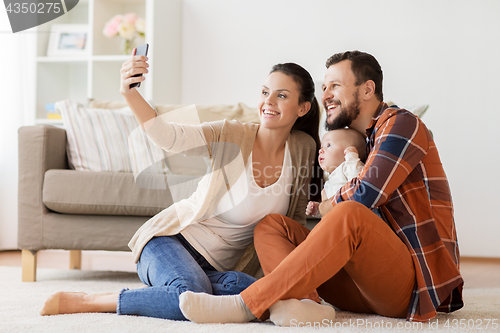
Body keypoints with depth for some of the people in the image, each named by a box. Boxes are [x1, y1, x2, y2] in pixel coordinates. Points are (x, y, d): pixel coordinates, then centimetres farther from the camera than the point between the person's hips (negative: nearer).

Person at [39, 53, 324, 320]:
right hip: (171, 241, -4)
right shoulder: (230, 135, -12)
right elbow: (167, 136, -29)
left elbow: (296, 218, 12)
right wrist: (130, 93, -45)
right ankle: (84, 302, -18)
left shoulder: (304, 148, -1)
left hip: (217, 265, 4)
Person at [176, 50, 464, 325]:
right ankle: (294, 305, -36)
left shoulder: (401, 123, -2)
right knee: (271, 225, -4)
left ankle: (245, 305, -37)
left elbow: (364, 196, -16)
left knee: (349, 215, -36)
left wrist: (326, 208, 1)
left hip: (413, 281, -8)